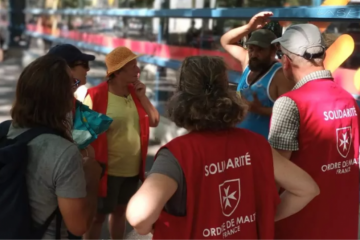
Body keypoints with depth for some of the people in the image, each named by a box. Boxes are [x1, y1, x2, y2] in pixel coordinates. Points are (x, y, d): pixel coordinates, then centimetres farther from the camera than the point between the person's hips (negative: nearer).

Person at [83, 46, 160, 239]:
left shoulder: (135, 92, 3)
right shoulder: (96, 96, -16)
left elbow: (154, 121, 3)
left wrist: (142, 96, -9)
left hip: (132, 169, 6)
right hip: (107, 171, -6)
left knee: (120, 210, 22)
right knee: (98, 216, 8)